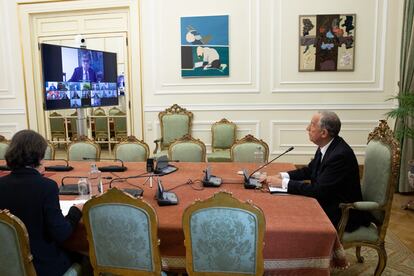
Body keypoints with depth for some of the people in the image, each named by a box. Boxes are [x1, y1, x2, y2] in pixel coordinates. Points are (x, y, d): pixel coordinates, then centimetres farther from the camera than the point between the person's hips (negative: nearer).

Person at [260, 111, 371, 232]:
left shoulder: (341, 154, -27)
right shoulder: (326, 146, -1)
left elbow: (318, 190, -28)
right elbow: (309, 170, 11)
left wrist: (284, 183, -22)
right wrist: (281, 176, -4)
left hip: (341, 214, -7)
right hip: (327, 202, 8)